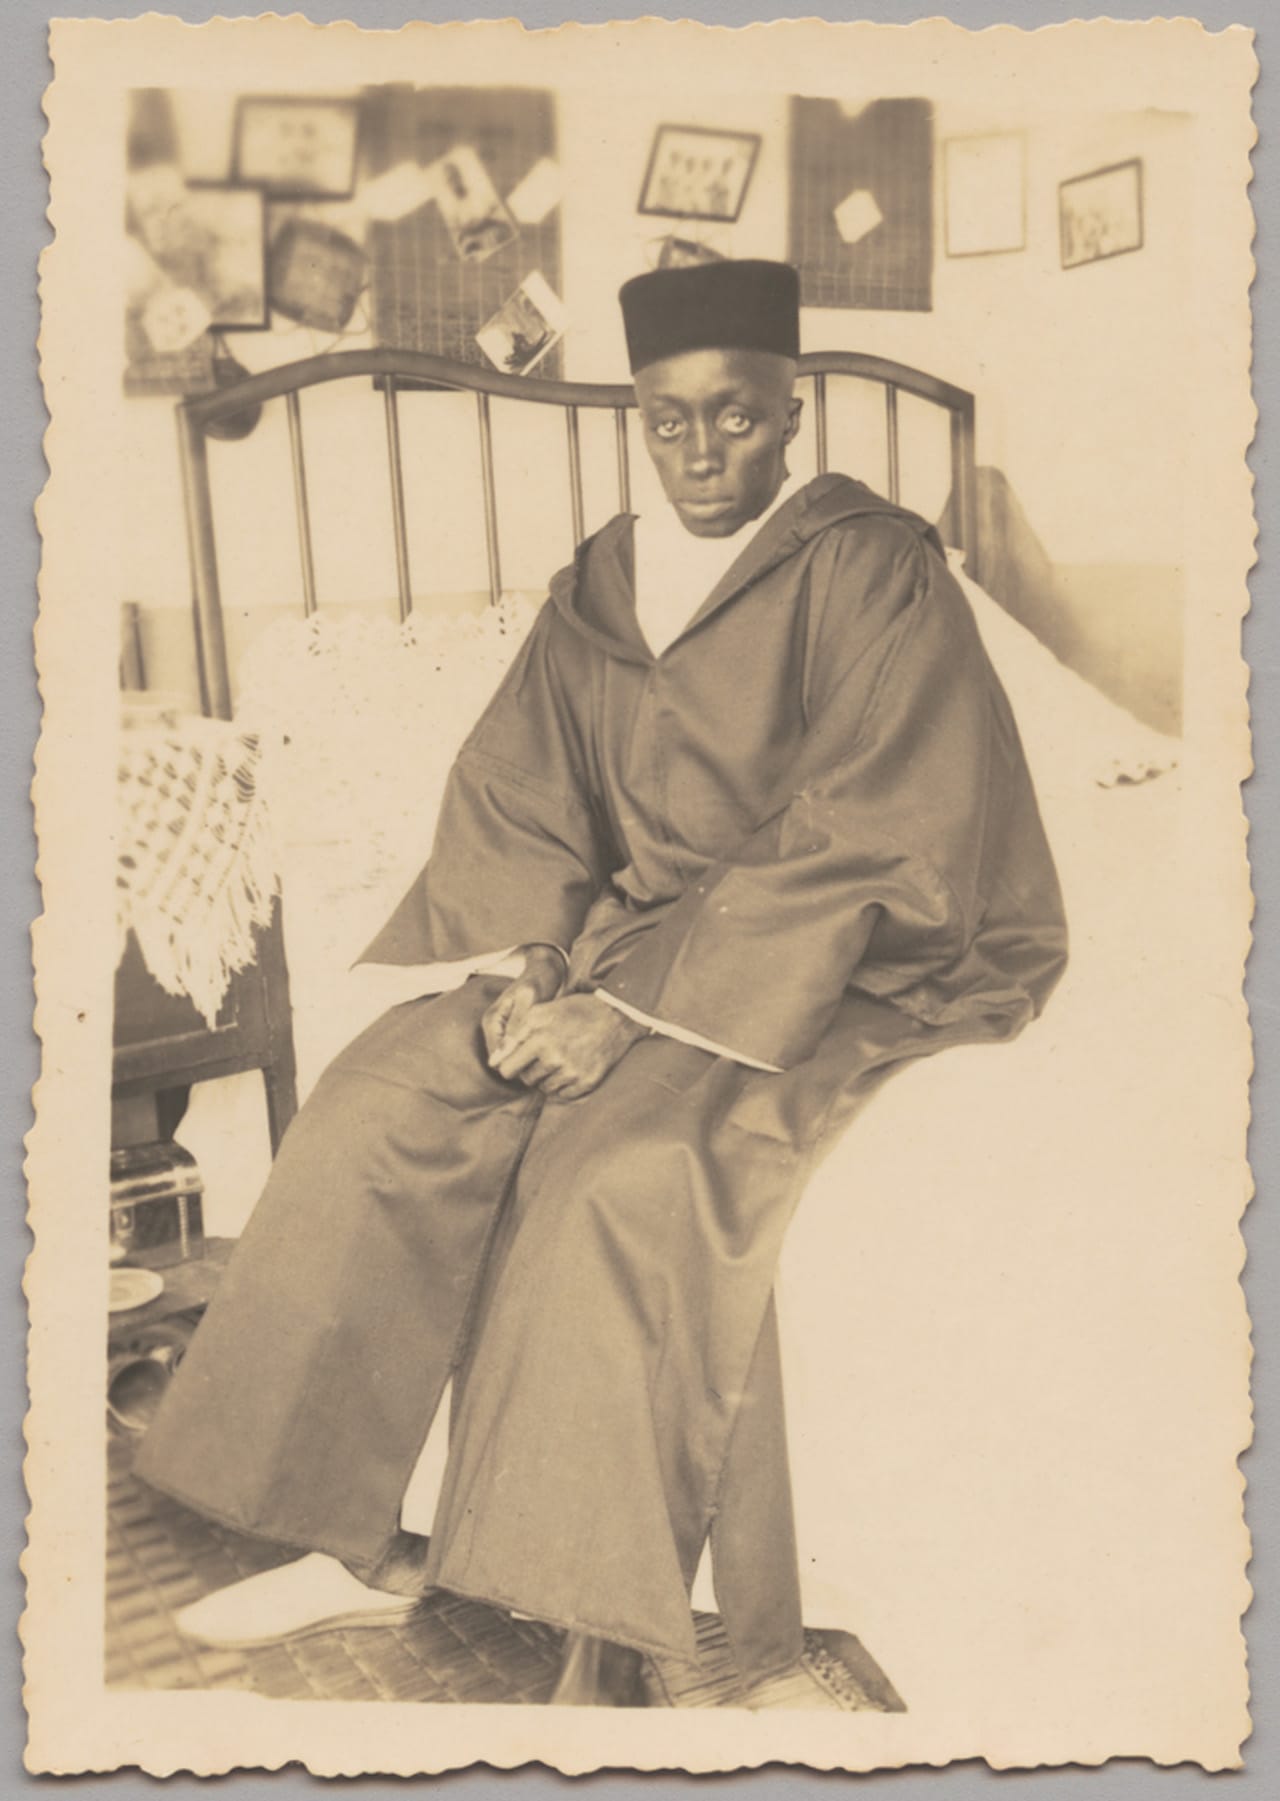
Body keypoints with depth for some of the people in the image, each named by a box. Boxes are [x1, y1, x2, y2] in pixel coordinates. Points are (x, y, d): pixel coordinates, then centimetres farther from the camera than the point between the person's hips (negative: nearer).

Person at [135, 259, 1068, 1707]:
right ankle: (369, 1544, -2)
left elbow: (851, 850, -17)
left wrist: (634, 1005, -21)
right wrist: (541, 964, -12)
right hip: (616, 941, 6)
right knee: (382, 1107, -13)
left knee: (628, 1173, -32)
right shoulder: (598, 585, 11)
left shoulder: (871, 572, -8)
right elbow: (513, 796, 8)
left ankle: (603, 1643, -18)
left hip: (836, 972, -6)